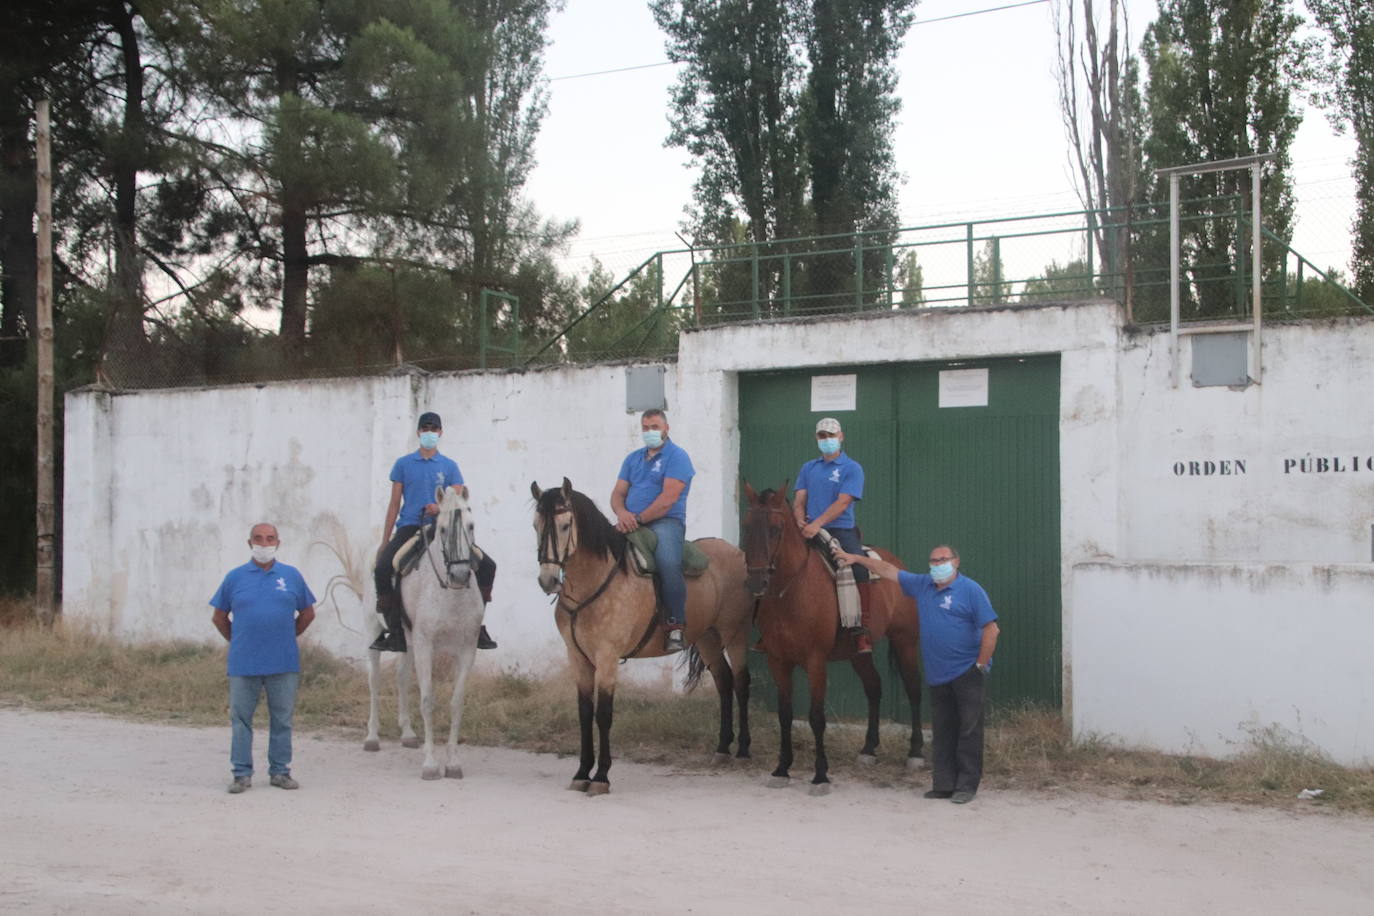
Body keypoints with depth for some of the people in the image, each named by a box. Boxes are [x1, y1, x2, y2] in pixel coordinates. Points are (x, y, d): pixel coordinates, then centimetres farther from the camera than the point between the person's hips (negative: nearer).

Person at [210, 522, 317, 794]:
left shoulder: (291, 576, 4)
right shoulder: (235, 577, 3)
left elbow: (308, 613, 14)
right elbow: (219, 617, 11)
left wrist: (288, 636, 11)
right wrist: (237, 641, 7)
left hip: (283, 663, 0)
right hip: (244, 664, 0)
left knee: (282, 719, 7)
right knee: (240, 719, 3)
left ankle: (280, 771, 16)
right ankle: (242, 773, 11)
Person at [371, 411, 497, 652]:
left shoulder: (449, 466, 11)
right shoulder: (403, 464, 9)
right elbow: (394, 504, 9)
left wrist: (441, 508, -18)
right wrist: (384, 542, 4)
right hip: (409, 527, -1)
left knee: (487, 565, -13)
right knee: (382, 568, -29)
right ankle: (394, 631, -17)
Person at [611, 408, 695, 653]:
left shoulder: (677, 456, 0)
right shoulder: (633, 458, 21)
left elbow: (669, 498, -12)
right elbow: (618, 493, 14)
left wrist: (638, 519, -18)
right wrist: (622, 513, -10)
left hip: (666, 521, -6)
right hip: (631, 523, 7)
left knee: (669, 562, -33)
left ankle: (675, 628, -25)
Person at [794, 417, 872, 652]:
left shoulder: (852, 468, 2)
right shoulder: (808, 468, 18)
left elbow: (843, 502, -10)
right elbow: (799, 500, 12)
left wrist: (817, 524, -21)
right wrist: (801, 521, -10)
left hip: (841, 530, -5)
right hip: (809, 532, 5)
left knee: (859, 568, -27)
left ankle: (862, 630, -25)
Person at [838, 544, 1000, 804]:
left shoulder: (970, 590, -6)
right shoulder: (922, 586, 11)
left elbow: (991, 629, -10)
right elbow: (888, 570, 19)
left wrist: (981, 665, -11)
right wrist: (857, 558, 16)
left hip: (966, 674, -6)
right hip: (937, 676, 6)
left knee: (969, 729, -1)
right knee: (942, 731, 9)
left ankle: (967, 785, 3)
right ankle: (944, 784, 14)